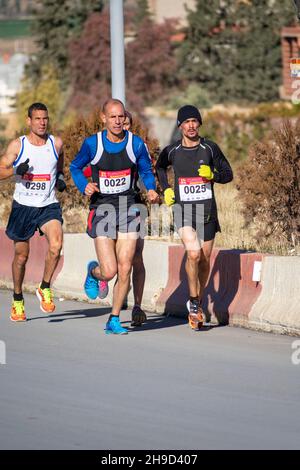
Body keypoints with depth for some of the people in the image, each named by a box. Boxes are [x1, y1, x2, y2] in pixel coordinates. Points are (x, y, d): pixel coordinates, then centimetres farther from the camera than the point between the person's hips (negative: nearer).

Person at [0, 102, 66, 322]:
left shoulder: (56, 143, 0)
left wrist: (60, 178, 4)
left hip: (49, 206, 0)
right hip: (23, 206, 0)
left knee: (56, 245, -25)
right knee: (21, 256, 9)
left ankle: (45, 288, -4)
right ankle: (18, 301, 27)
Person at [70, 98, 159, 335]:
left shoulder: (136, 144, -2)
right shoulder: (92, 144, -6)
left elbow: (146, 171, 12)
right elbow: (75, 167, 9)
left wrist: (151, 190, -8)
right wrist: (84, 186, -10)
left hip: (128, 208, 2)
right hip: (102, 208, -2)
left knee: (125, 269, -2)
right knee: (109, 271, -10)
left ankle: (114, 320, 12)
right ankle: (94, 272, 29)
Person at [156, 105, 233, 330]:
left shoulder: (210, 148, 0)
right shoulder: (172, 151, 1)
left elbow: (228, 174, 7)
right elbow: (160, 167, 23)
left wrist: (212, 174, -13)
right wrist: (166, 189, 11)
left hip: (207, 210, 2)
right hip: (183, 209, -2)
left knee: (204, 259, 6)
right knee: (193, 254, -20)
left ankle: (198, 304, 24)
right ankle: (193, 301, -4)